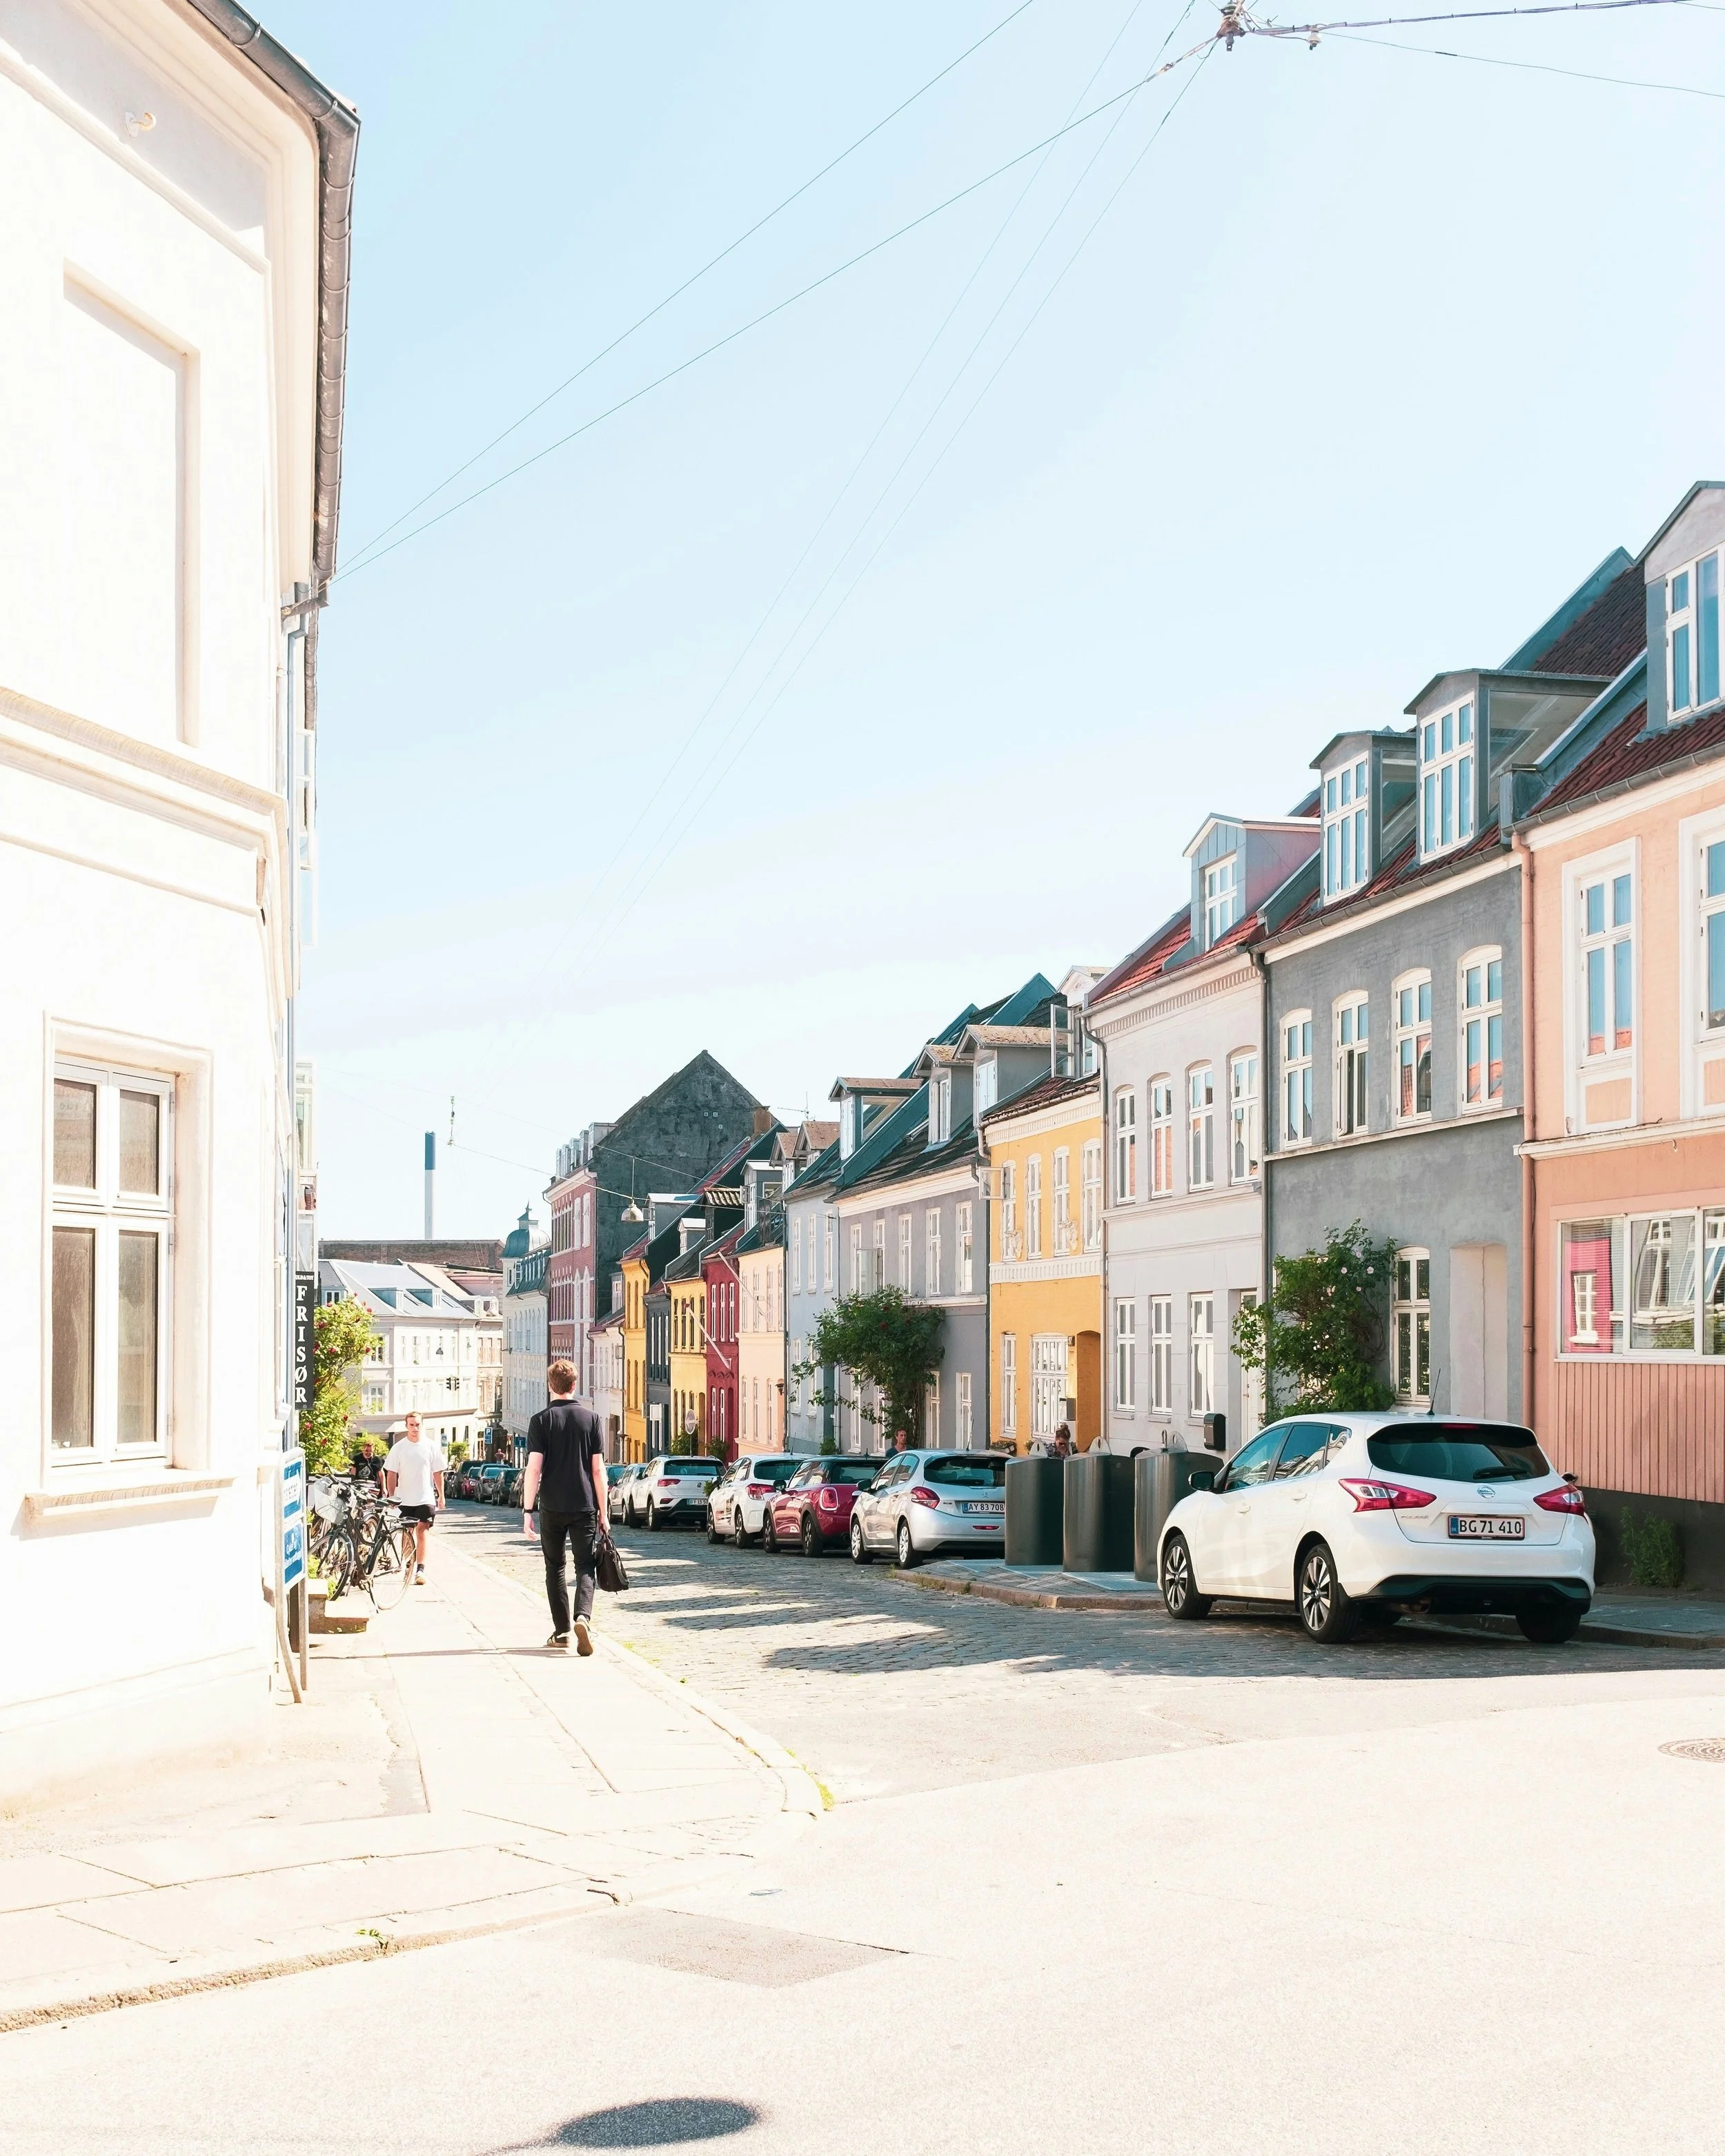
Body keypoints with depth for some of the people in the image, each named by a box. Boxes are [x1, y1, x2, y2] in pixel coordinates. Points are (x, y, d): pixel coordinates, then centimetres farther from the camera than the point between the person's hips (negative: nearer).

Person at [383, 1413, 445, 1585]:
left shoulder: (430, 1446, 2)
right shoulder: (398, 1448, 1)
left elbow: (438, 1473, 6)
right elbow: (391, 1474, 3)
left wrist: (441, 1496, 5)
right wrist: (391, 1497, -2)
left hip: (426, 1498, -1)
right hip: (405, 1499, 1)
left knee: (422, 1532, -10)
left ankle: (420, 1569, -13)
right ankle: (409, 1565, 24)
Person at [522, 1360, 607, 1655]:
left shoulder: (541, 1421, -3)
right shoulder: (591, 1419, 1)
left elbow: (534, 1469, -8)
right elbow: (598, 1469, 0)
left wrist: (527, 1511, -4)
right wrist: (603, 1511, 6)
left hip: (552, 1508, 0)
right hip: (585, 1507, 0)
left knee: (555, 1568, 14)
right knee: (585, 1567, 3)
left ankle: (561, 1632, 15)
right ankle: (583, 1617, -22)